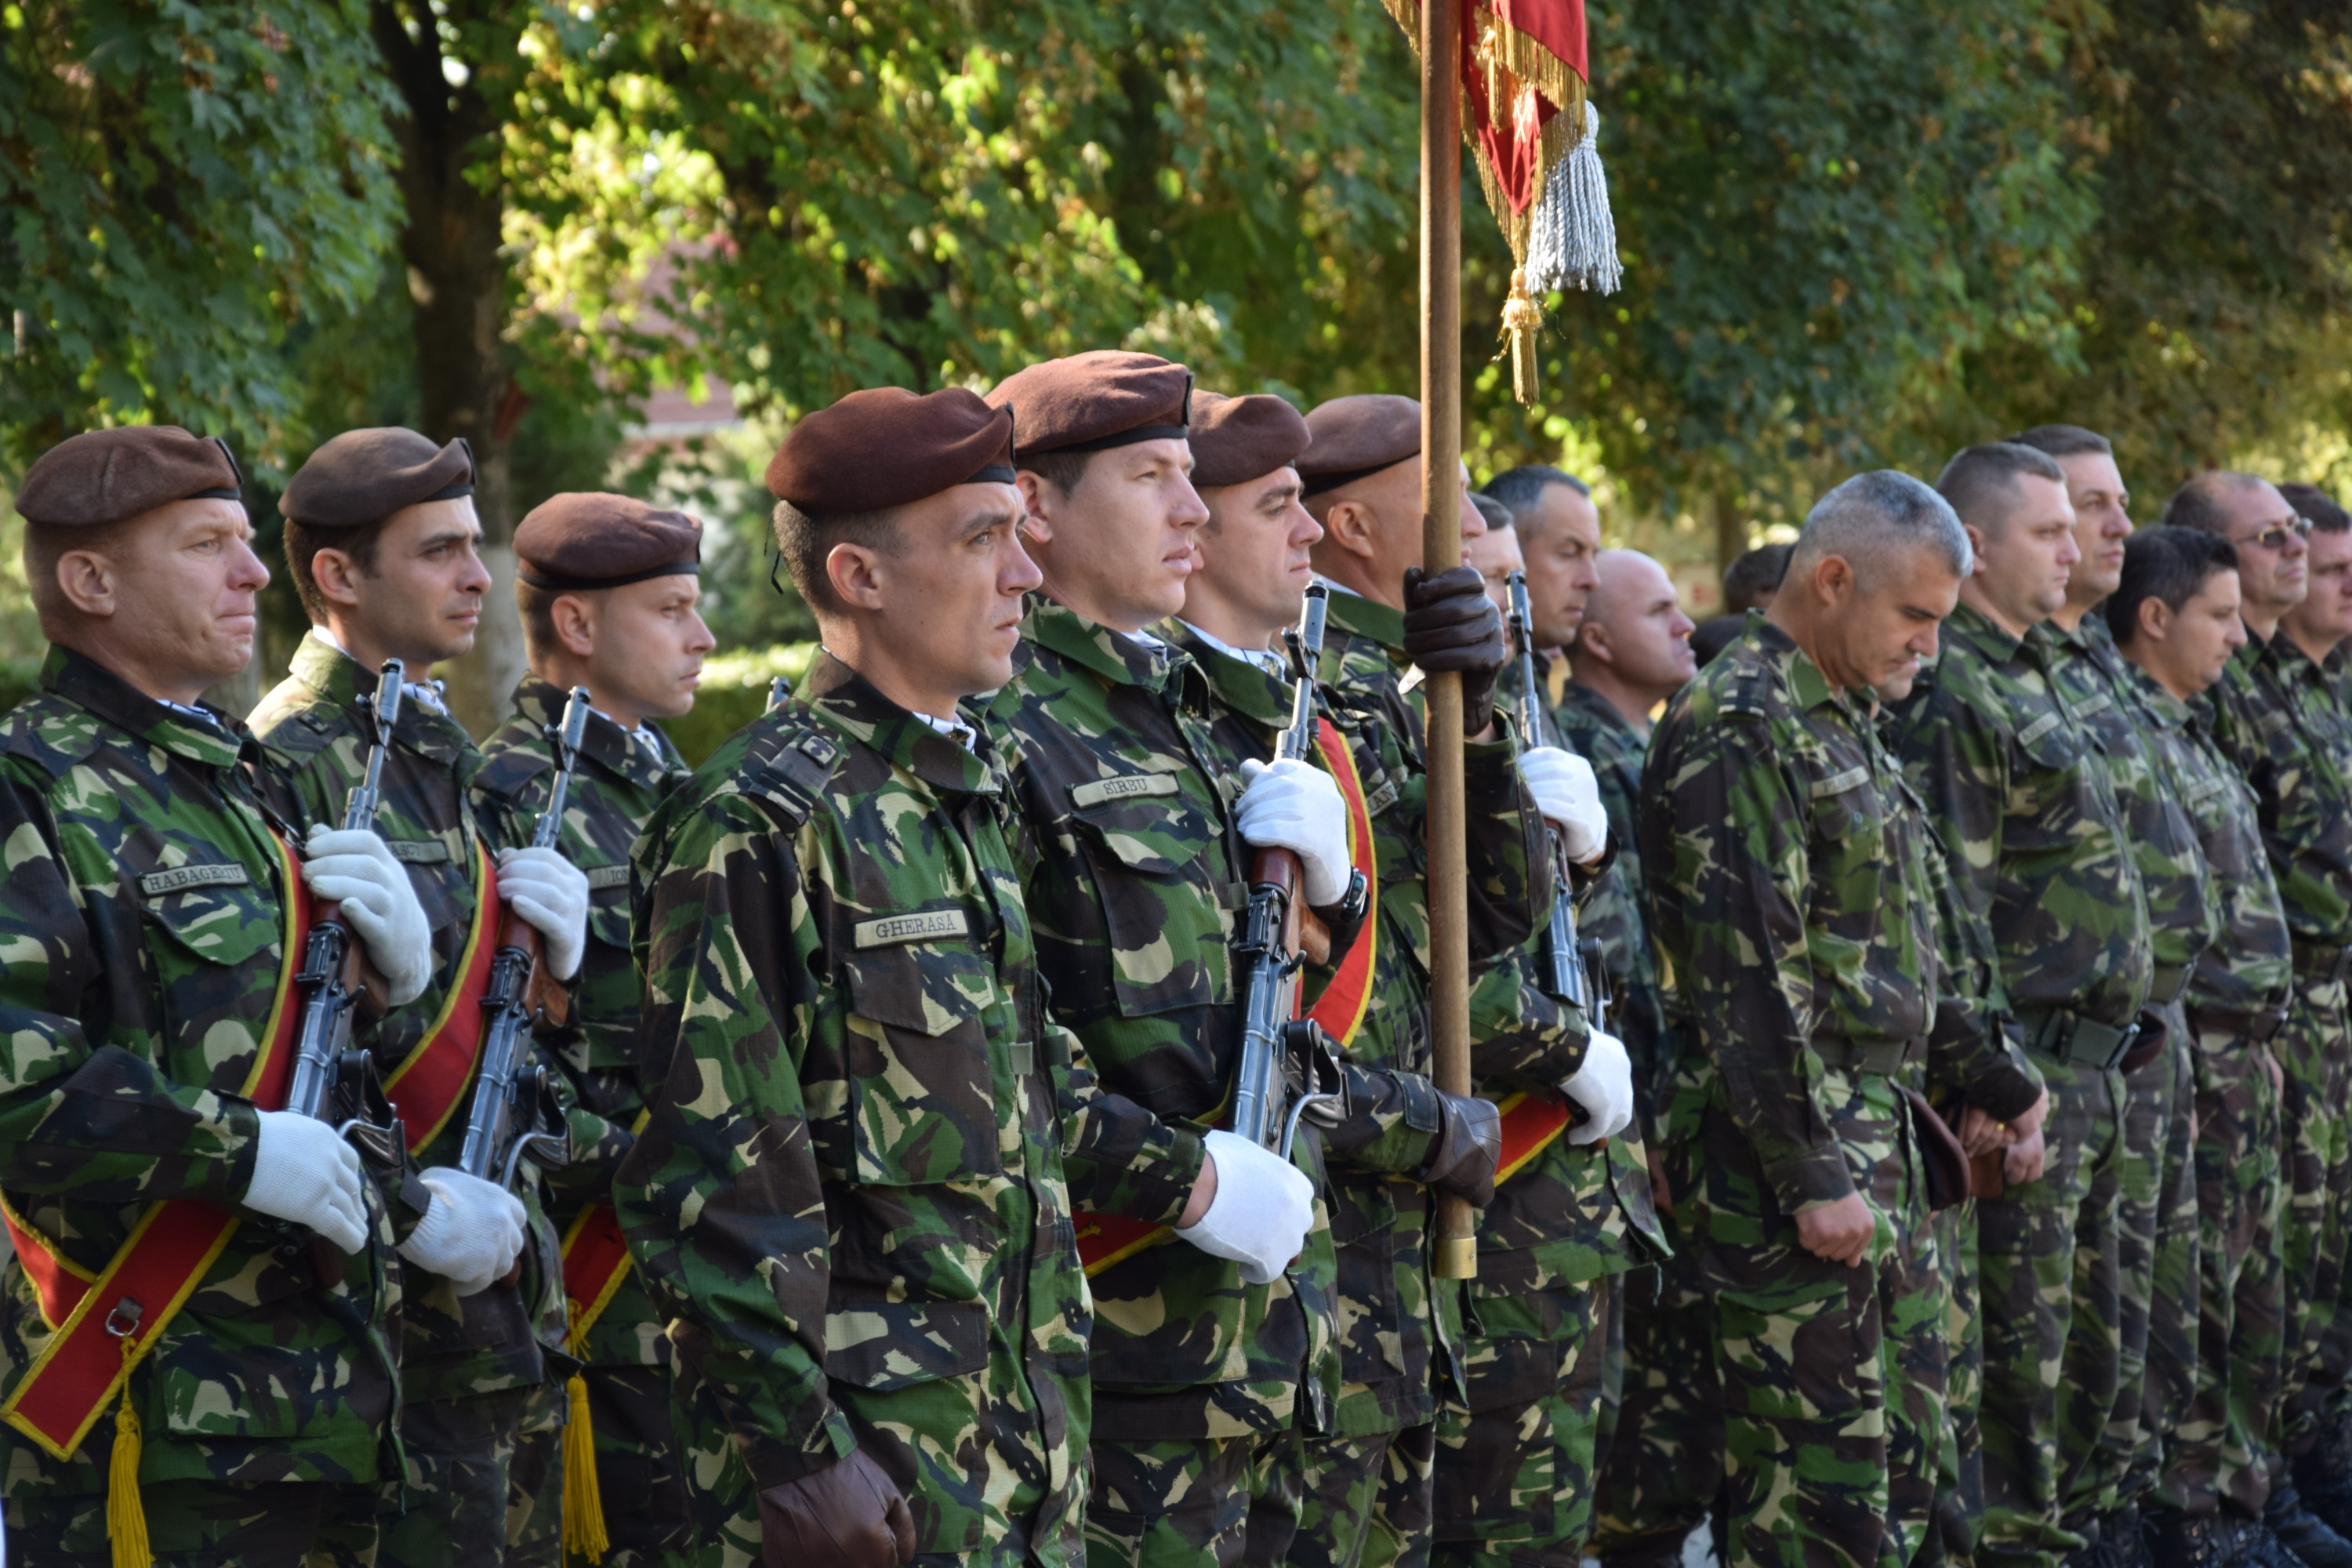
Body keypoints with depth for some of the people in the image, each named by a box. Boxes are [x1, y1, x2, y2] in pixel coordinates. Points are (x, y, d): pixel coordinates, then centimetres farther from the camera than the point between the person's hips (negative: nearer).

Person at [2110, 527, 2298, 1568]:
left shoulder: (2188, 733, 18)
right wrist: (2176, 1041, -21)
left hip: (2247, 1054, 10)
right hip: (2189, 1053, -10)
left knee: (2250, 1301, 13)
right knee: (2191, 1302, -5)